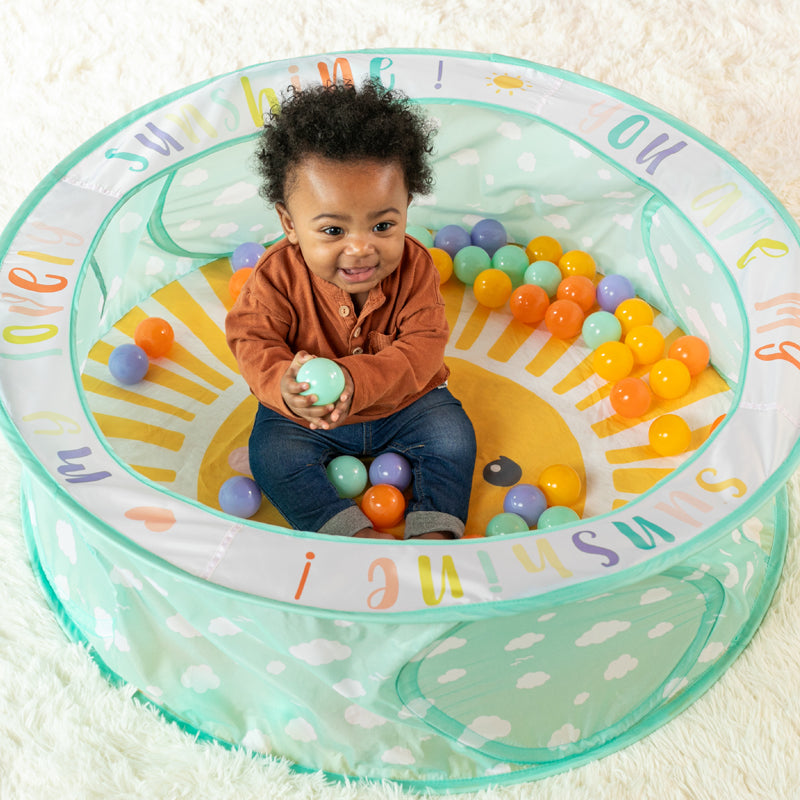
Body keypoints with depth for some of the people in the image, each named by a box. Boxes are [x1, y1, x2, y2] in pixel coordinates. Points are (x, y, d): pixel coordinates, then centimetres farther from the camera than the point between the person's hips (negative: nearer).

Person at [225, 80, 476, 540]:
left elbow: (422, 347, -27)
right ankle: (355, 535, -20)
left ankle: (434, 531, -8)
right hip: (305, 415, 0)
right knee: (275, 458, -18)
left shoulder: (414, 267, -22)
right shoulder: (279, 277, -24)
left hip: (403, 400, 0)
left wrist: (355, 381, -45)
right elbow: (253, 342, -21)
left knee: (453, 439, -14)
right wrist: (283, 386, -46)